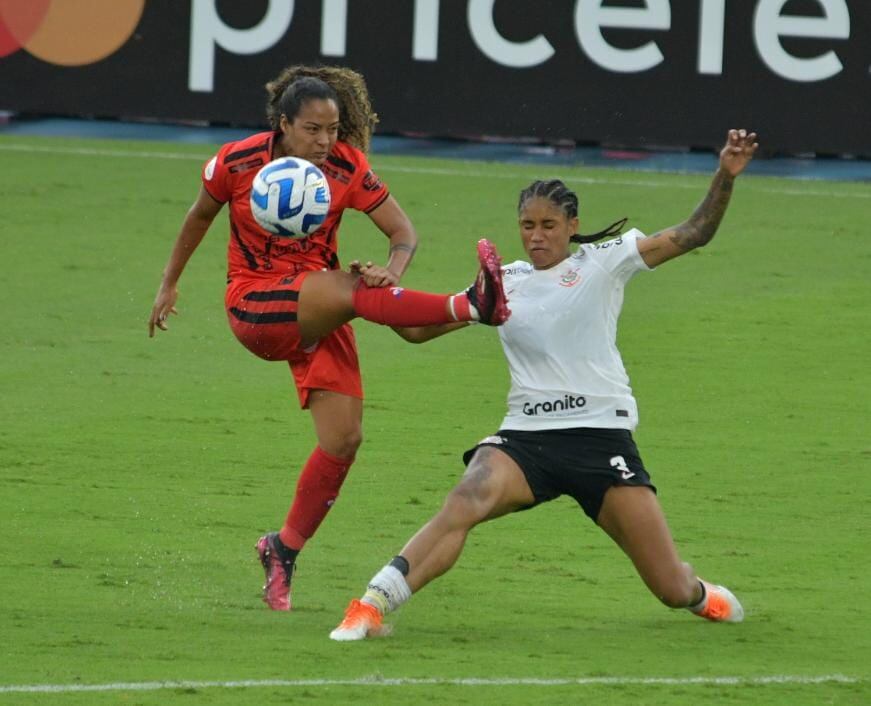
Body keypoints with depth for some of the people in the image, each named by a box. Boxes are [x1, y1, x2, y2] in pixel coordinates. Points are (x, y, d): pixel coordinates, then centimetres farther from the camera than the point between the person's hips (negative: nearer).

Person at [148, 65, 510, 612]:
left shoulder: (348, 169, -9)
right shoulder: (238, 162, -11)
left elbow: (404, 232, -5)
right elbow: (200, 217, 9)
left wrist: (393, 272, -28)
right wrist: (169, 284, 18)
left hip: (317, 314, 3)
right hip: (254, 306, -3)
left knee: (344, 438, -9)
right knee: (347, 289, -33)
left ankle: (285, 550, 8)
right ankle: (470, 307, -48)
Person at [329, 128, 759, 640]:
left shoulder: (605, 263, 5)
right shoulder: (503, 282, 13)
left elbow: (694, 234, 2)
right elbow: (419, 328, 14)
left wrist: (726, 177, -13)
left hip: (603, 434, -1)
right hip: (527, 438, 1)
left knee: (674, 589, -2)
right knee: (468, 498, -34)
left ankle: (699, 595, 37)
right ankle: (371, 607, -38)